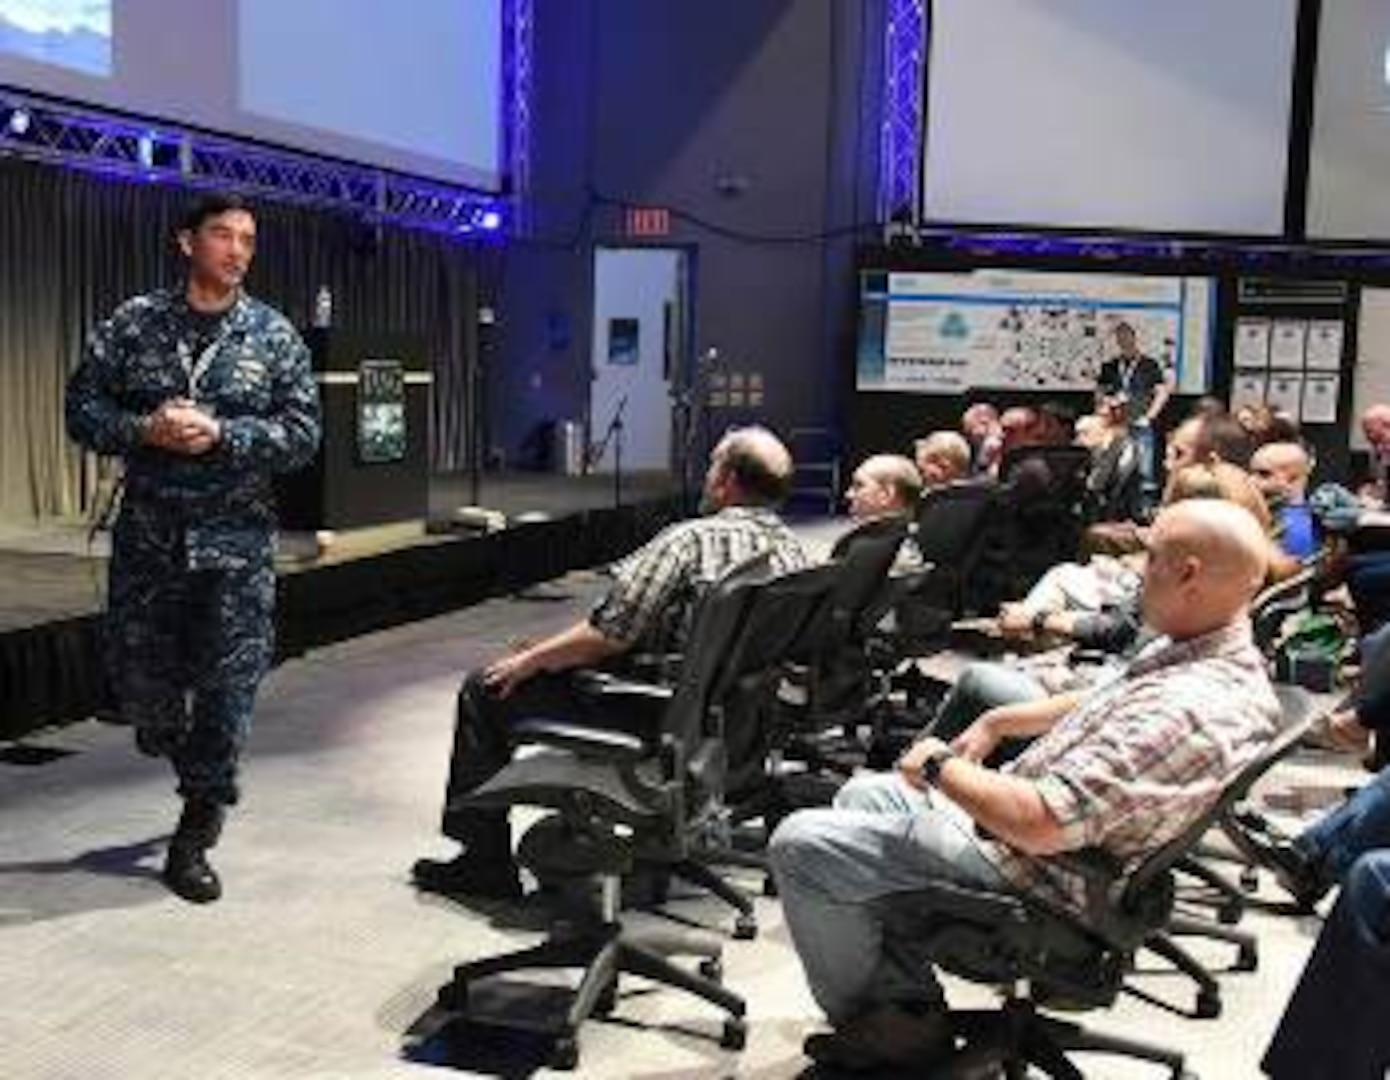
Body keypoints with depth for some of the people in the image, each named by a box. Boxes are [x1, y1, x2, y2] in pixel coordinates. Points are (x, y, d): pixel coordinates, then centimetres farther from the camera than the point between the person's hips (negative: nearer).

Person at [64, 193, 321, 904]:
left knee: (227, 693, -1)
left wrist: (219, 435, -17)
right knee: (141, 686, 9)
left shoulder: (273, 335, 1)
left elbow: (304, 433, -4)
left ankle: (193, 841, 15)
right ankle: (196, 769, 42)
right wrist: (145, 430, -15)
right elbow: (82, 408, 3)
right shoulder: (135, 322, 3)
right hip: (147, 537, 1)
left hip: (237, 543, -1)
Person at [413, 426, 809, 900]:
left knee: (486, 691, 5)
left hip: (654, 716, -9)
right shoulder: (791, 548, 1)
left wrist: (528, 660, -6)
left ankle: (485, 859, 11)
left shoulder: (692, 540, -23)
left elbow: (606, 635, -23)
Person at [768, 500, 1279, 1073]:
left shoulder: (1189, 711, -33)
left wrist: (940, 766, -19)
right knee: (861, 795, 22)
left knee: (800, 844, -10)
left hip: (1032, 873, -11)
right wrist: (998, 723, 12)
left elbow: (1040, 825, -34)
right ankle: (911, 1005, 17)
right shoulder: (1218, 652, -1)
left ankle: (865, 1014, 14)